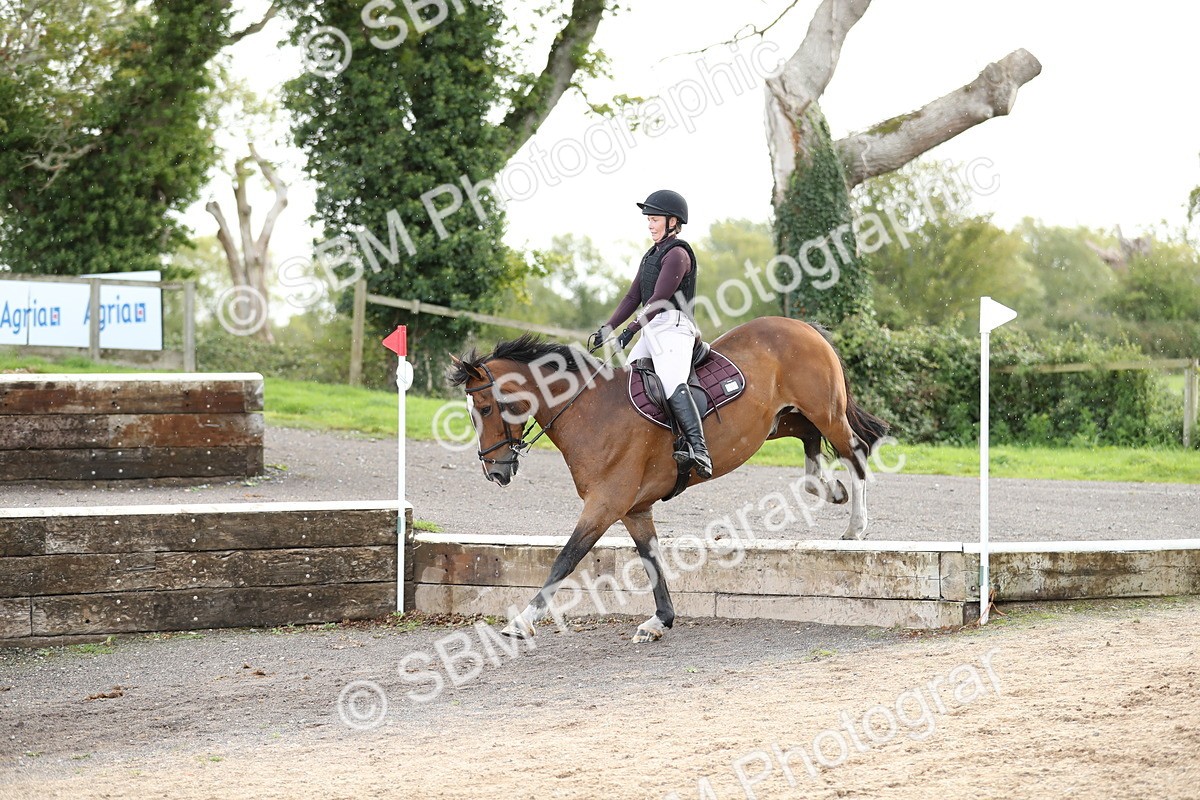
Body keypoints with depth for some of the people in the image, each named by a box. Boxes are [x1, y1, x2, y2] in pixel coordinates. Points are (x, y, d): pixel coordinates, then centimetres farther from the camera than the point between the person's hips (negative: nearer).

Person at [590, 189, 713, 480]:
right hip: (652, 331, 11)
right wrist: (607, 329, 10)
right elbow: (633, 297, 20)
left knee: (672, 382, -30)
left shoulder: (677, 254, -8)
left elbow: (658, 299, -16)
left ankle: (699, 452, -43)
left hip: (672, 327, -11)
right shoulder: (652, 255, 22)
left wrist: (630, 331, -21)